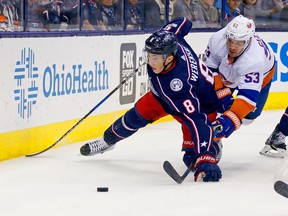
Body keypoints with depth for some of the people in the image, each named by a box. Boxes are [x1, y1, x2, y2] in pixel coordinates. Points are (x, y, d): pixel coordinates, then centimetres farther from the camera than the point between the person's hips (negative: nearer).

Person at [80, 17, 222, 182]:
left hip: (203, 103, -7)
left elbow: (197, 120, -51)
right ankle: (108, 141, 36)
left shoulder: (179, 84, -47)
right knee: (139, 114, 12)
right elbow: (183, 22, -9)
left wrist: (204, 159, -58)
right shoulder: (169, 42, -31)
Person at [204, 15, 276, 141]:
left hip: (261, 75, -3)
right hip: (226, 68, 3)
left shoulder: (254, 61, -50)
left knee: (249, 113, -7)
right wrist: (222, 93, -27)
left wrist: (231, 119, -65)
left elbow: (248, 95, -54)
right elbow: (211, 68, -20)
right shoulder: (217, 40, -38)